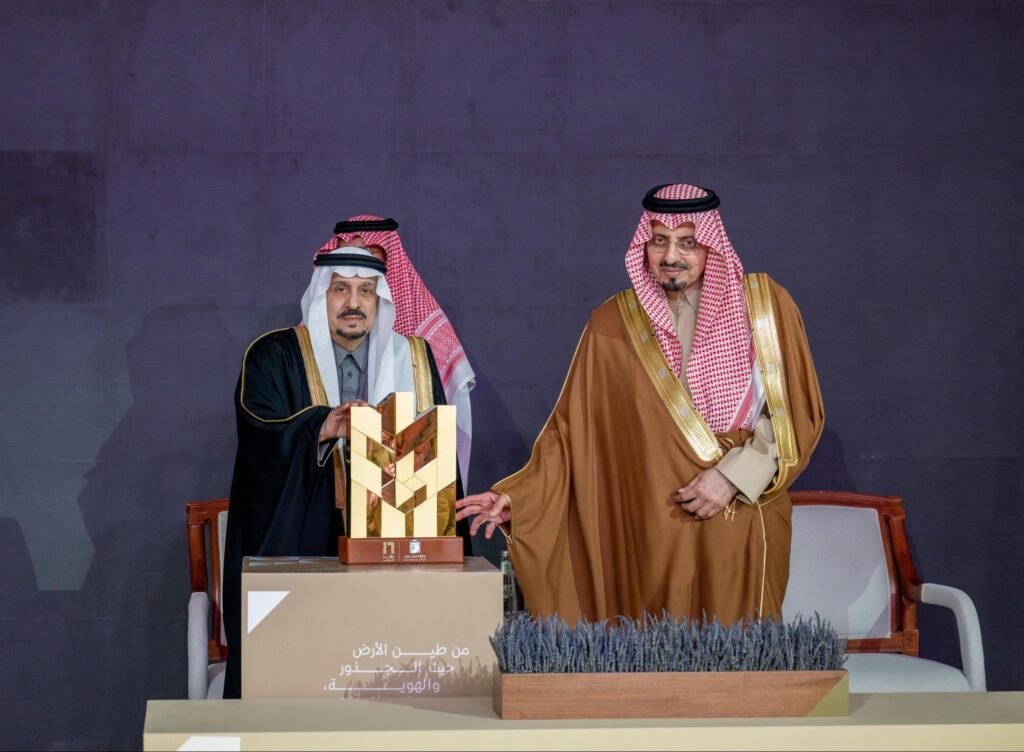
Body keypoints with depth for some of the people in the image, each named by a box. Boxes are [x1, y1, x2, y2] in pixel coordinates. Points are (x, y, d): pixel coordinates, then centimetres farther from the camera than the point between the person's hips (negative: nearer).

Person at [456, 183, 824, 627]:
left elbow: (798, 411, 1)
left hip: (745, 531, 0)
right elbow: (572, 431, 3)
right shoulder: (613, 325, 2)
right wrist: (515, 498, -8)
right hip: (651, 535, 0)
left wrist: (734, 475, -11)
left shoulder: (763, 304, 0)